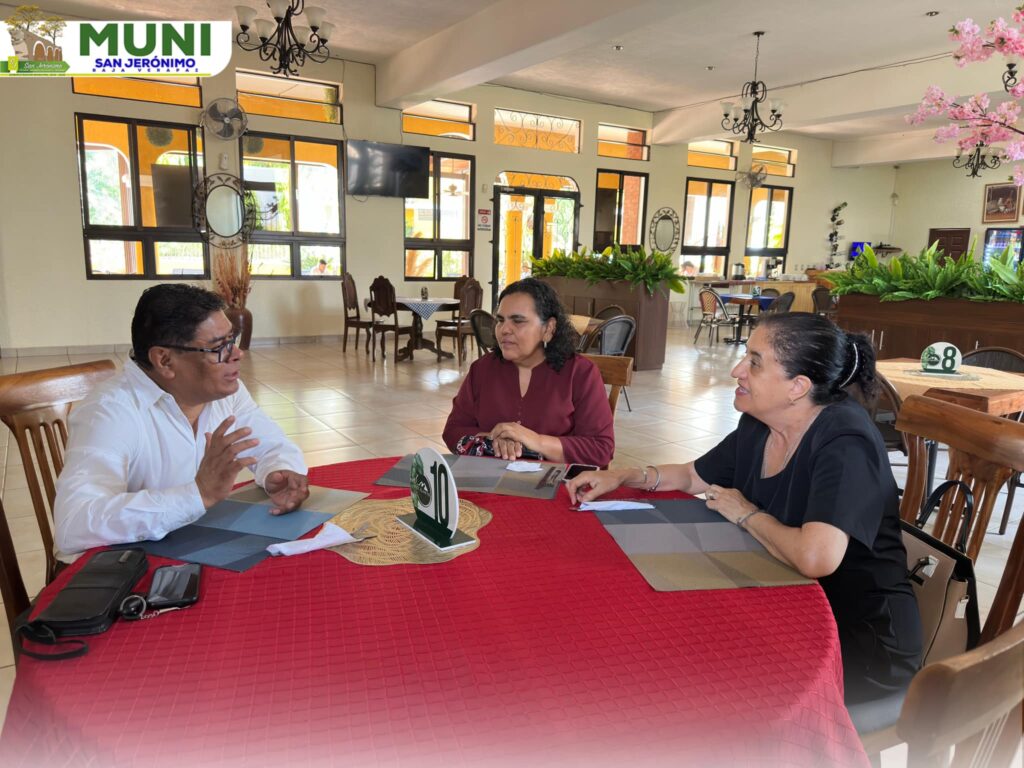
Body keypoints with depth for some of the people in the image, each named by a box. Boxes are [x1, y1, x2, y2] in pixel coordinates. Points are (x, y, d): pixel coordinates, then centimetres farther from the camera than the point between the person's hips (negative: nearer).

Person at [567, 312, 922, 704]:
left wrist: (746, 514, -20)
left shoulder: (845, 441, -25)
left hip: (861, 640, -7)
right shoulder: (758, 426, -2)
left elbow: (816, 558, -39)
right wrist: (622, 477, 0)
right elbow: (693, 475, 15)